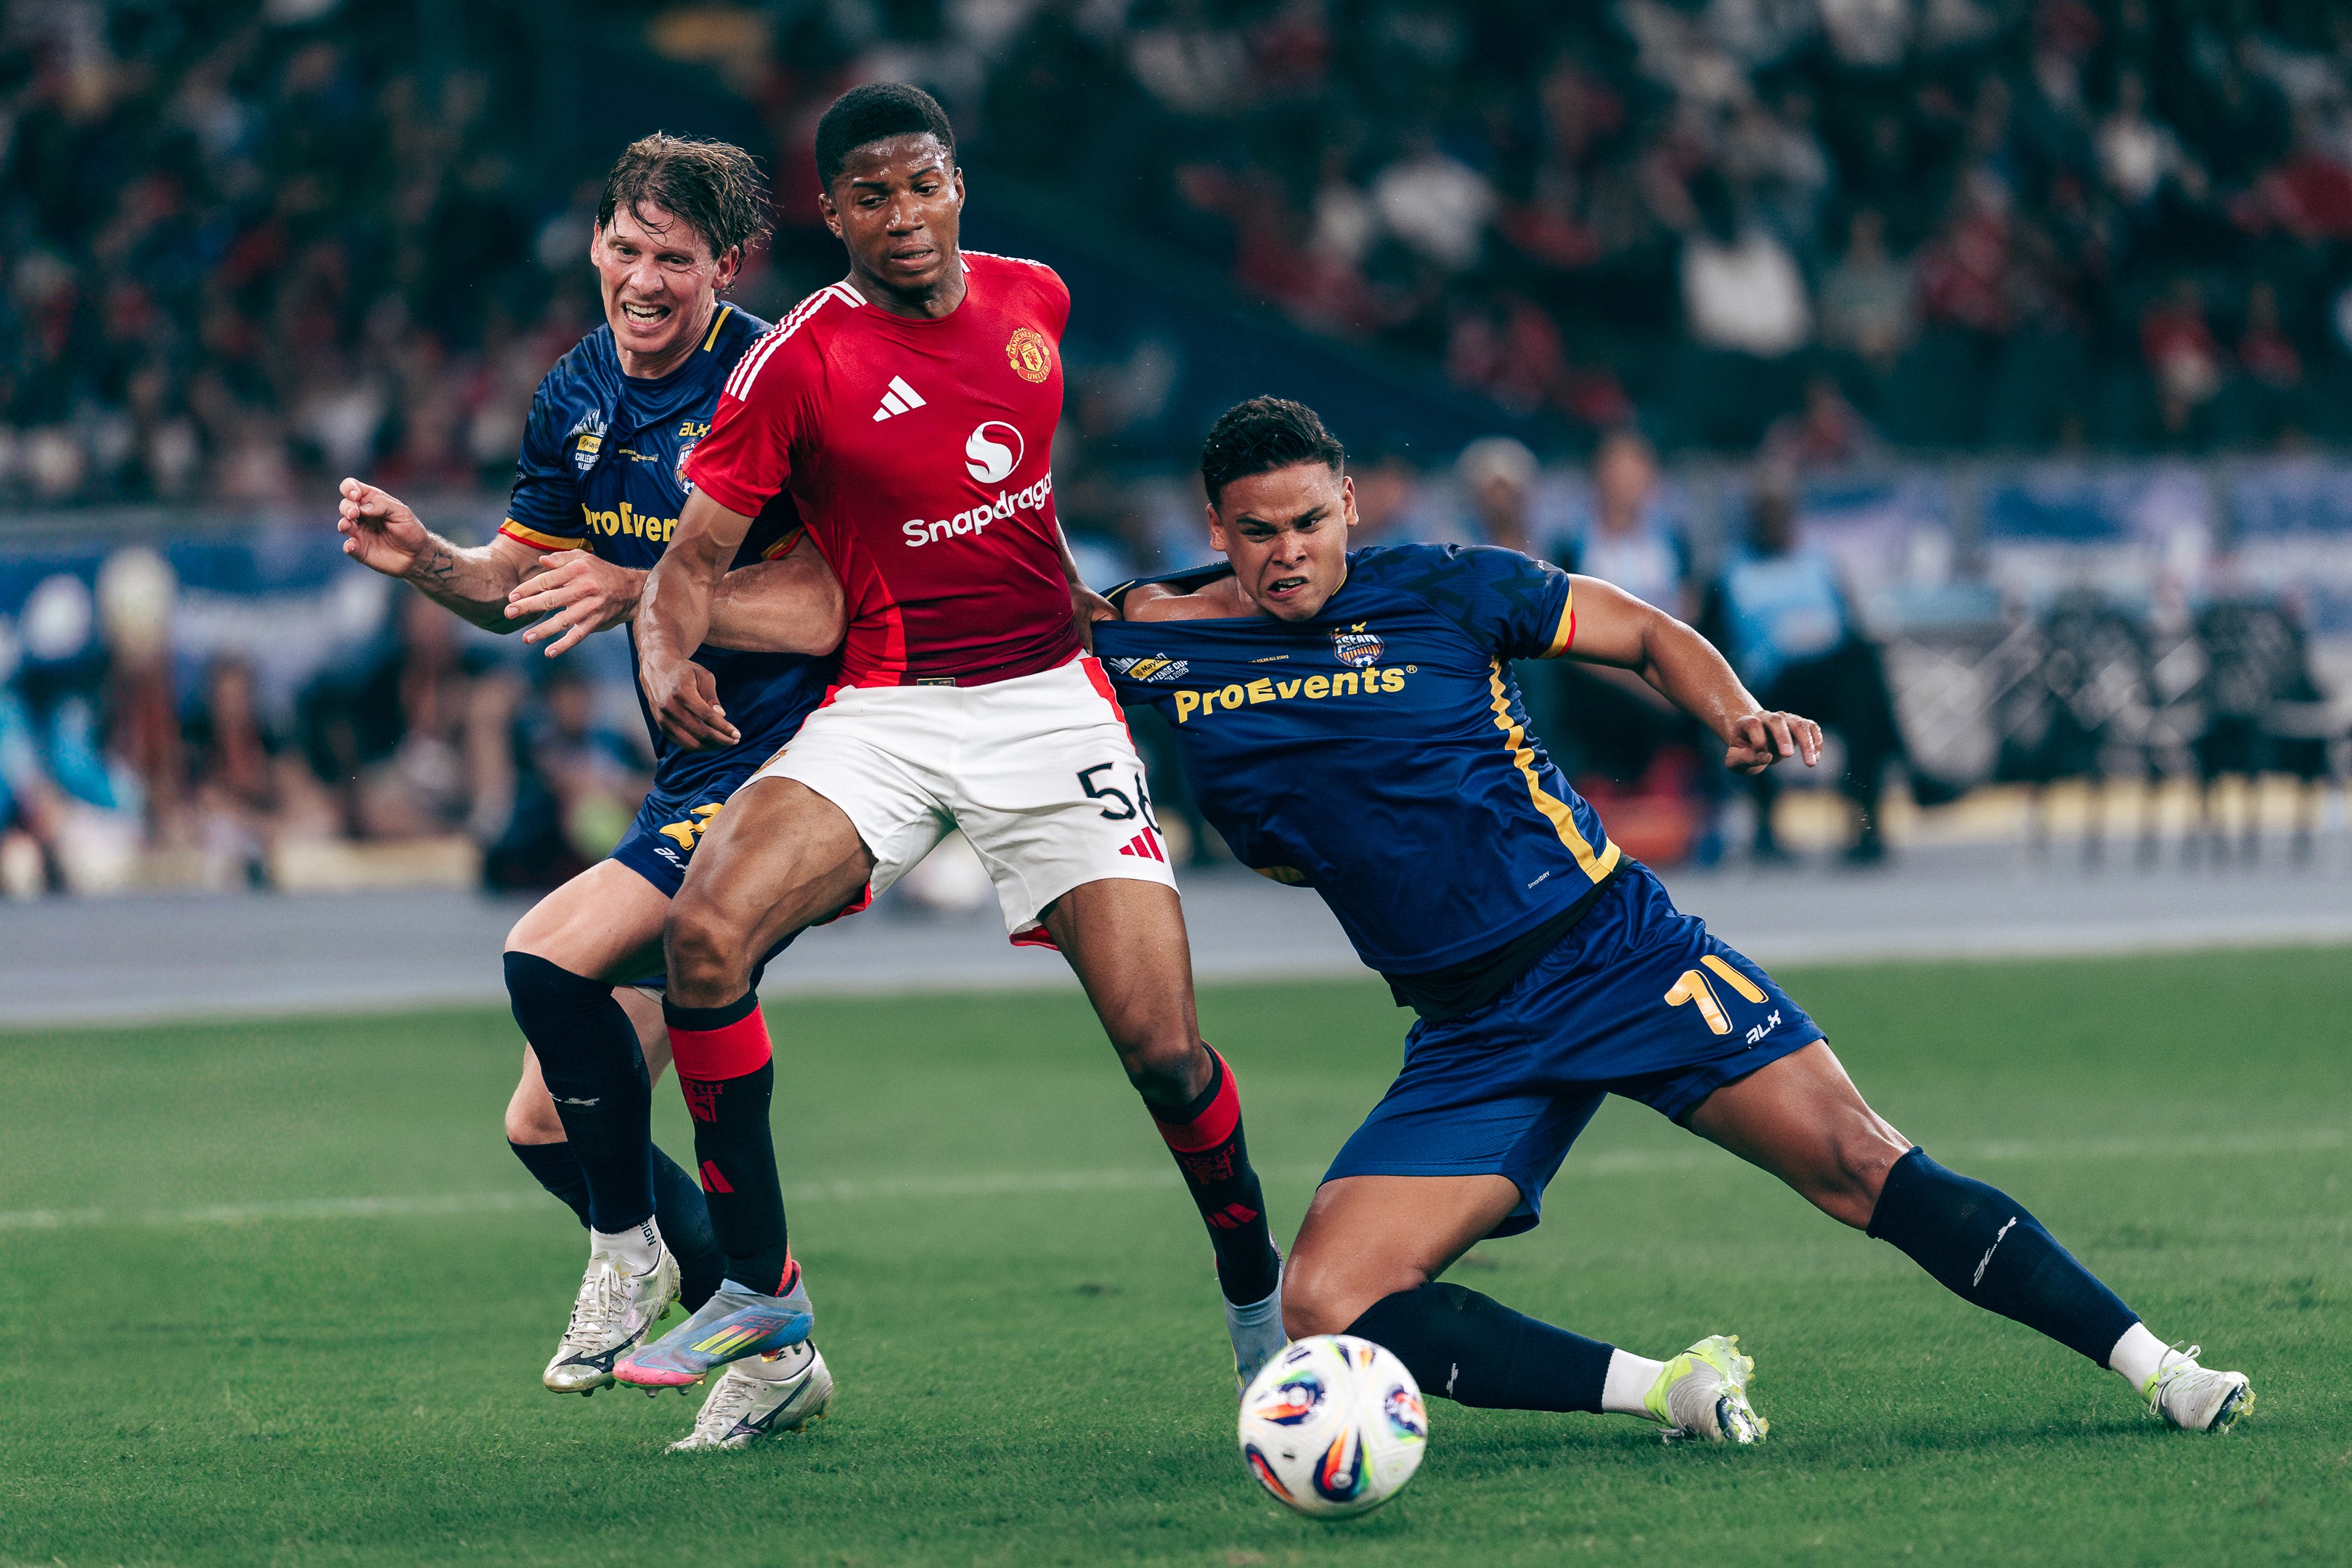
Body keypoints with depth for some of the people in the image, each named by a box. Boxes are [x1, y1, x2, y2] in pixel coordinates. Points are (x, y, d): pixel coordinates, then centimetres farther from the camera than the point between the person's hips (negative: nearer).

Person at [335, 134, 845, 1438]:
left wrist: (639, 590, -29)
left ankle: (634, 1254, -5)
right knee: (546, 1125, 5)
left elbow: (816, 611, -22)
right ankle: (771, 1347, 17)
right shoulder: (578, 398, 8)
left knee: (549, 959, -26)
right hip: (687, 782, 9)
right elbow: (519, 585, 18)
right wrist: (425, 561, -2)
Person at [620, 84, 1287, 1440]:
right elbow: (699, 555, -6)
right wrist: (668, 660, -24)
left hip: (1050, 699, 2)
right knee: (707, 933, -26)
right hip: (888, 708, -2)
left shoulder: (1034, 300, 5)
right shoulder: (798, 363, -7)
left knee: (1162, 1045, -10)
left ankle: (1263, 1304, 17)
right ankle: (761, 1291, -13)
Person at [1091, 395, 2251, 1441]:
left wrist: (1738, 717, -12)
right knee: (1323, 1309, -18)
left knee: (1856, 1165, -16)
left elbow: (1648, 635, 7)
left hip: (1614, 952, -2)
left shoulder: (1437, 590, -3)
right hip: (1468, 1041, 2)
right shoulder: (1156, 643, 0)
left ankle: (2153, 1367, -10)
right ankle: (1664, 1390, -14)